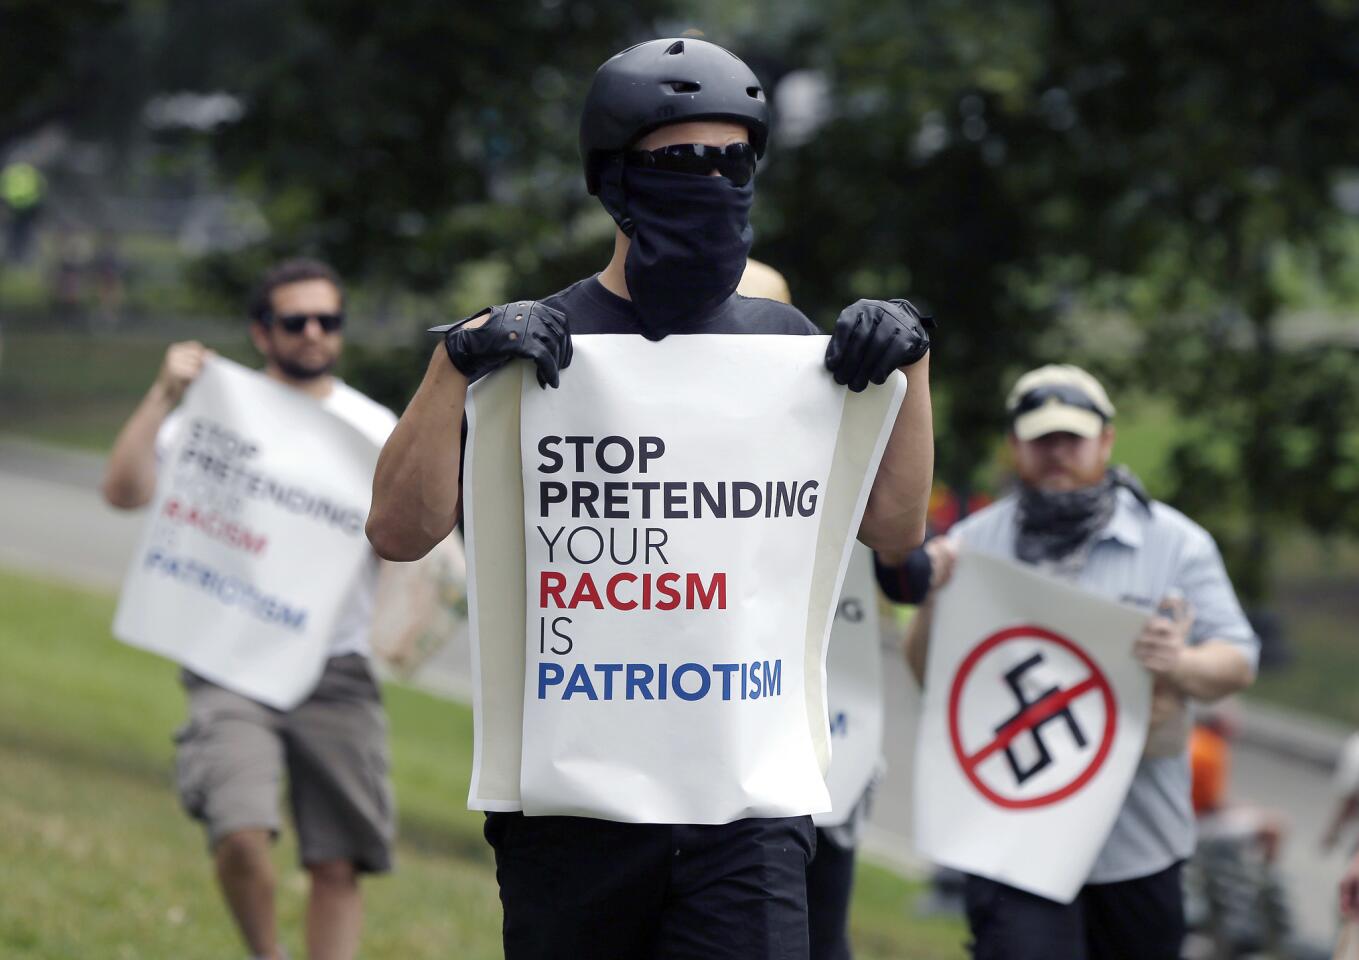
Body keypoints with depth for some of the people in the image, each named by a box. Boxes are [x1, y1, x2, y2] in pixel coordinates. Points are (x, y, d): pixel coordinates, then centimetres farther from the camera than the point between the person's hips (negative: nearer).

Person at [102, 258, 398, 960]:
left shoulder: (375, 430, 12)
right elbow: (124, 491, -8)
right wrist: (163, 397, -17)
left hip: (337, 671, 3)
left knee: (340, 865, 0)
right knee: (240, 836, -21)